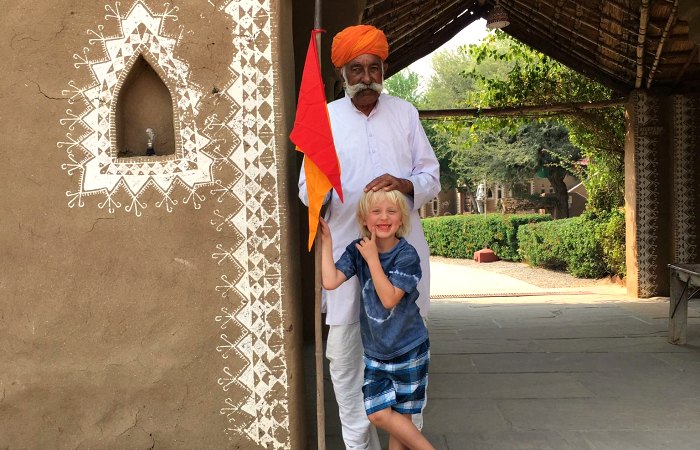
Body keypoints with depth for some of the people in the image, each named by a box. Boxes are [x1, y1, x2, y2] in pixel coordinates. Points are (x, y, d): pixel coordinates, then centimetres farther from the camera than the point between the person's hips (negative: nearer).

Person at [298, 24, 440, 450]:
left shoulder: (405, 112, 6)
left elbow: (432, 177, 5)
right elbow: (307, 184, 1)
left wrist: (406, 184, -18)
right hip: (347, 247, 0)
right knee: (344, 351, 2)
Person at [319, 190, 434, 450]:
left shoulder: (407, 255, -16)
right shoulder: (357, 250, -4)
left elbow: (389, 299, -23)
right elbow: (330, 281, -15)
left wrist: (372, 258, -21)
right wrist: (326, 241, -14)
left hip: (408, 349, -4)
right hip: (375, 351, 4)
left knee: (400, 415, 5)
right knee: (378, 414, 1)